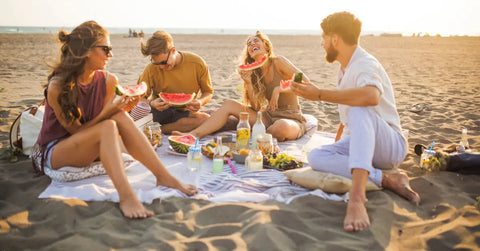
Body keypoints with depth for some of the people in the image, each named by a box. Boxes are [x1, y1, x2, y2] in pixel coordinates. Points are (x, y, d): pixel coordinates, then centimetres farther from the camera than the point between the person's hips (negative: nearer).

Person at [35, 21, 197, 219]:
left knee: (121, 118, -25)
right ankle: (126, 196, -46)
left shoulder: (107, 81, -4)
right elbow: (76, 130, -15)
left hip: (90, 150, 5)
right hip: (55, 152, -5)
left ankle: (164, 177, -27)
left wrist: (123, 108, -20)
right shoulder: (57, 87, -20)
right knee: (109, 126, -32)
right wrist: (105, 113, -29)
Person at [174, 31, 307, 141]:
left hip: (292, 119, -5)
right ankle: (193, 135, -16)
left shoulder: (278, 62, -8)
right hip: (269, 117, 5)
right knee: (229, 104, -6)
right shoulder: (255, 72, 8)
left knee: (282, 127, -43)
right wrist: (248, 82, -11)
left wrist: (279, 89, -22)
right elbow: (256, 107, 1)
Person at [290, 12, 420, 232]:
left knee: (359, 111, -38)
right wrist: (336, 146, 24)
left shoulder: (365, 64, -15)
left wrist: (320, 94, -34)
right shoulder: (344, 68, 14)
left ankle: (357, 197, -50)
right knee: (315, 156, -19)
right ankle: (387, 179, -22)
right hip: (358, 144, 8)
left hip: (390, 145, -8)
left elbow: (371, 96, -41)